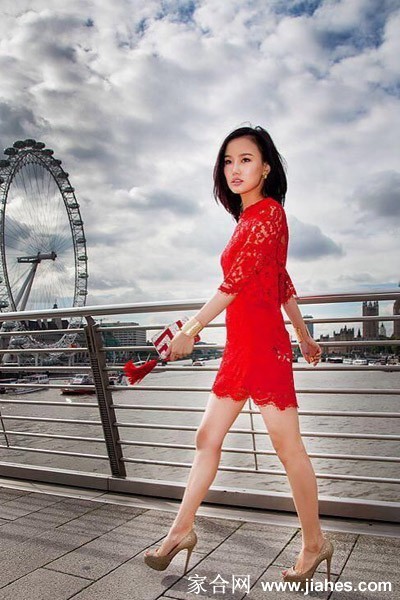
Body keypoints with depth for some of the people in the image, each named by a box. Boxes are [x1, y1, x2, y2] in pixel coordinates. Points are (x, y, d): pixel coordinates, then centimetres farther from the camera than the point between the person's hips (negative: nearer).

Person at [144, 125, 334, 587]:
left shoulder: (268, 212, -10)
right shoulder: (249, 218, 17)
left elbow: (235, 282, -16)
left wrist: (190, 330, -11)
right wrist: (304, 336, 25)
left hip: (264, 345, -9)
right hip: (239, 347, 9)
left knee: (288, 448, 3)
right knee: (207, 437, 12)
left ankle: (314, 542, 23)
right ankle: (182, 530, 26)